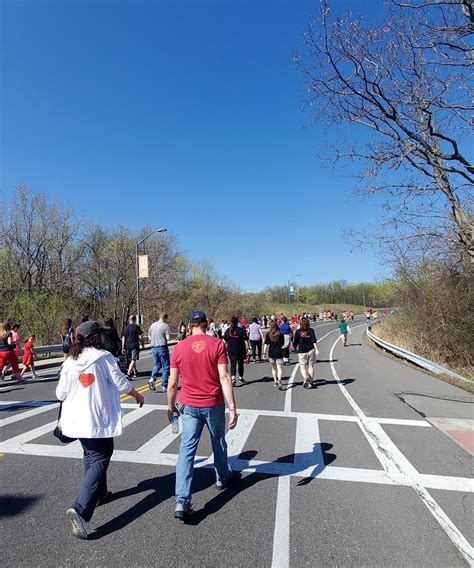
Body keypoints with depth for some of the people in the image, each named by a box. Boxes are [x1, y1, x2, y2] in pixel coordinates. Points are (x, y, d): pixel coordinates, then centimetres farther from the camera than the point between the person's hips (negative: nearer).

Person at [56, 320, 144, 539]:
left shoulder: (70, 361, -2)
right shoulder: (105, 357, -14)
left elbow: (60, 394, 2)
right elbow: (121, 383, -10)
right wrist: (138, 395, 8)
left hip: (76, 420, 6)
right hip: (99, 420, -6)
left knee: (90, 455, 24)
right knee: (100, 460, 3)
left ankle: (99, 494, 39)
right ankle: (80, 509, -10)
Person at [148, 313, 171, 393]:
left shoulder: (152, 325, 9)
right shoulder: (165, 326, -9)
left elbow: (150, 338, 12)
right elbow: (168, 338, -15)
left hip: (154, 348, 5)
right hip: (162, 347, -5)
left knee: (156, 365, 19)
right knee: (165, 367, 5)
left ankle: (152, 379, -4)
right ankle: (164, 386, 5)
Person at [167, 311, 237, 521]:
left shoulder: (179, 348, -5)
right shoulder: (217, 344, -11)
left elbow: (173, 382, -1)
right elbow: (224, 377, -16)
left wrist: (171, 405, 14)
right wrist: (232, 407, -12)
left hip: (189, 406, 1)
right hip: (214, 405, 0)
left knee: (187, 450, 6)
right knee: (218, 442, 22)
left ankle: (182, 502, 1)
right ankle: (222, 477, 45)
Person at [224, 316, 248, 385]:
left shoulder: (228, 330, 0)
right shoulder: (241, 330, -8)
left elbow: (224, 341, 4)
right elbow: (245, 341, -9)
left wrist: (226, 350, 14)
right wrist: (246, 349, -2)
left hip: (231, 350, 1)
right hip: (240, 350, -1)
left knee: (233, 364, 3)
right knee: (240, 364, 14)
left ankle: (233, 378, -17)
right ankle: (240, 378, 26)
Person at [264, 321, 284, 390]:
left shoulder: (268, 334, -5)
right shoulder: (281, 334, -5)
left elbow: (266, 344, -6)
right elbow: (282, 344, 2)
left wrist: (265, 352, 1)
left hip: (271, 353, 2)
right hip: (278, 353, -2)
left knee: (273, 367, 20)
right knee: (279, 368, -2)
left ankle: (275, 381, 26)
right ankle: (279, 381, -21)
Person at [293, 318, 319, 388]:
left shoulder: (298, 331, -5)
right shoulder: (311, 330, -3)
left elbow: (295, 343, -1)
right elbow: (314, 341, -11)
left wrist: (296, 348, 18)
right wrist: (316, 349, -11)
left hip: (302, 351, -1)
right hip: (311, 351, 1)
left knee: (302, 366, 5)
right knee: (311, 366, 11)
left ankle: (305, 378, -21)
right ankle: (310, 382, 14)